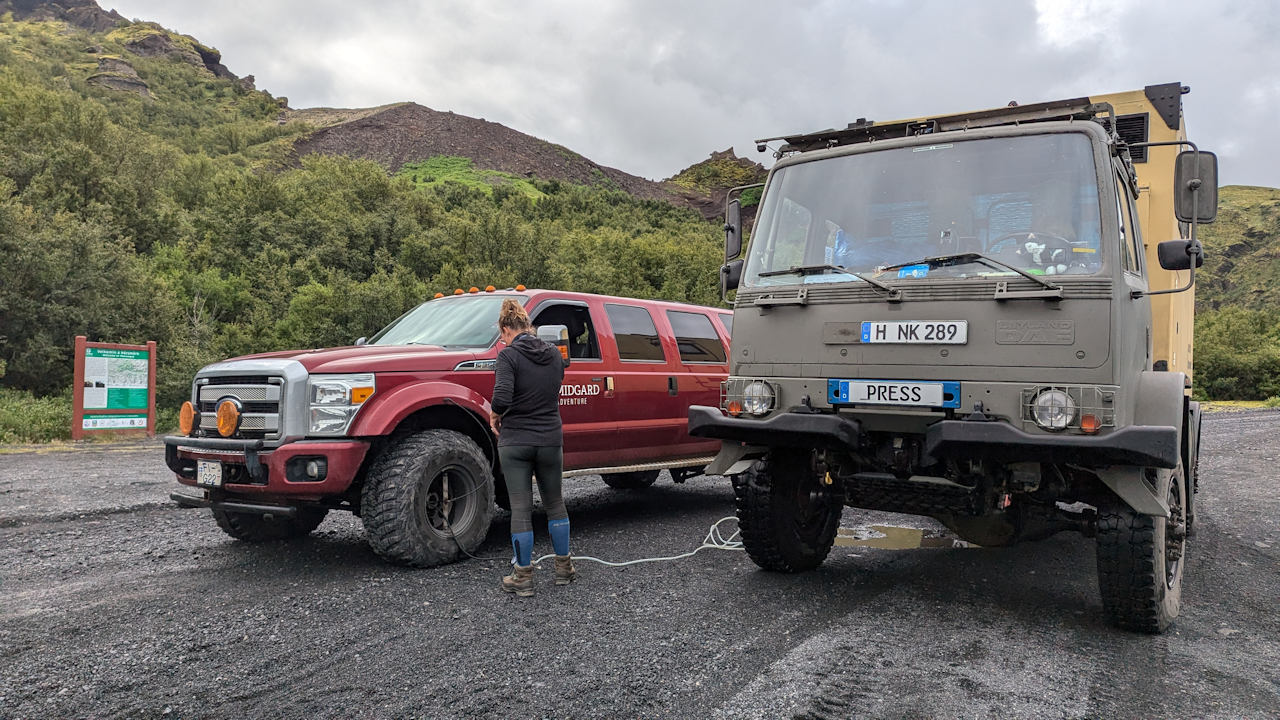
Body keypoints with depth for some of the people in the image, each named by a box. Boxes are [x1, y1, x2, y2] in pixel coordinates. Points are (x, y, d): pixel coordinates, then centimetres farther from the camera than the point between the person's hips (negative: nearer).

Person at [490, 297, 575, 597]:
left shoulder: (509, 355, -13)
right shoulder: (554, 354, 3)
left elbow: (502, 397, -24)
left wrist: (495, 415, -5)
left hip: (515, 442, -4)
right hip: (550, 440, 4)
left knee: (520, 508, 4)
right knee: (554, 503, 18)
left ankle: (523, 577, 12)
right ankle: (564, 568, 26)